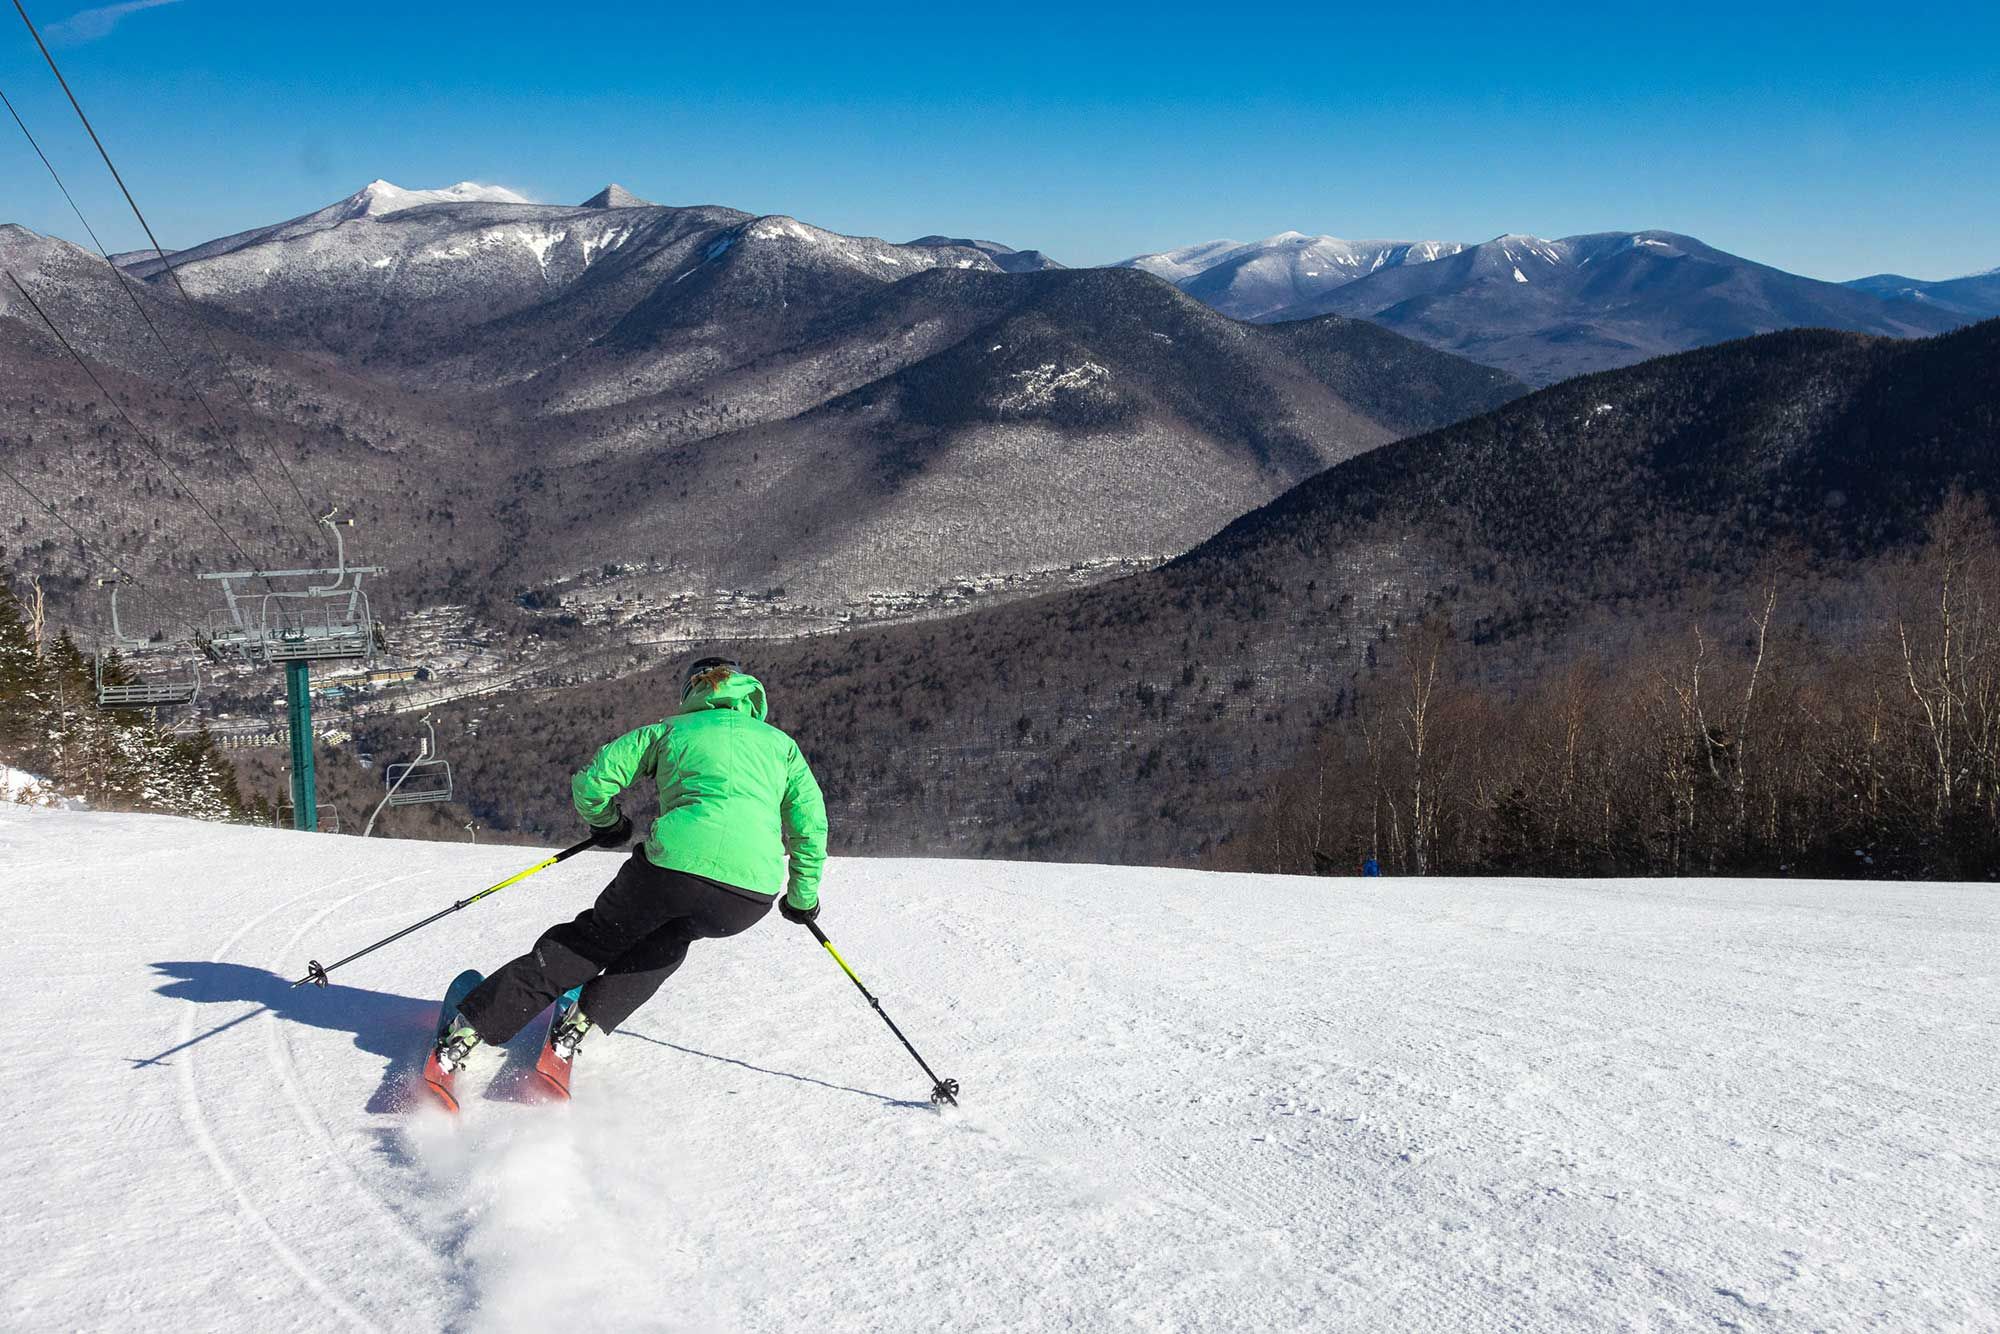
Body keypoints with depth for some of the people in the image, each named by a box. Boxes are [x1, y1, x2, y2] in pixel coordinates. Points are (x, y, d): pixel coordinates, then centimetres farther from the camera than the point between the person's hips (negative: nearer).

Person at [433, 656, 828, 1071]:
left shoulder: (670, 730, 23)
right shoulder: (781, 742, 26)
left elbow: (592, 783, 16)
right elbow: (810, 828, 21)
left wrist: (606, 824, 36)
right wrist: (803, 898, 34)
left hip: (675, 862, -1)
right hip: (753, 896, 2)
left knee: (596, 937, 21)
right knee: (670, 936, 33)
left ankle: (471, 1028, 16)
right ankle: (584, 1023, 19)